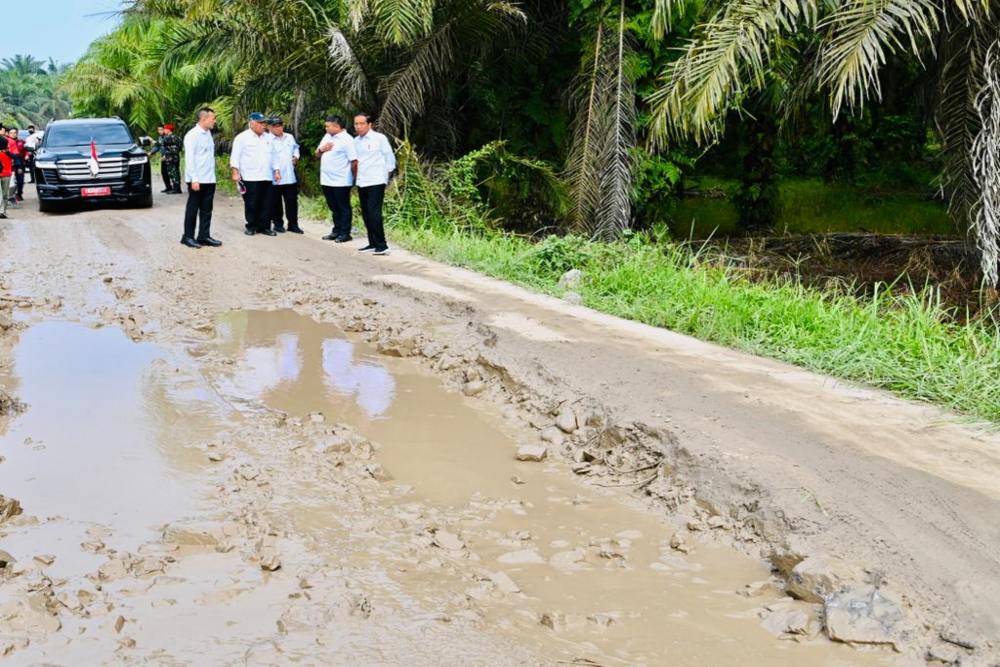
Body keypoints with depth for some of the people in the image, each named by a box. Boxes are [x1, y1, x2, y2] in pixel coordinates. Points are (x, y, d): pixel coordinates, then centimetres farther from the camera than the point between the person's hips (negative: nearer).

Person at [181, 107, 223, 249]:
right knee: (193, 209, 3)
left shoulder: (208, 134, 10)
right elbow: (189, 159, -15)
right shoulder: (192, 135, -12)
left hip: (209, 179, 7)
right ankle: (188, 236, 12)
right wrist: (194, 180, -19)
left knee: (206, 209, 10)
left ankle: (204, 236, 16)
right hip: (197, 180, -7)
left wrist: (212, 175, 10)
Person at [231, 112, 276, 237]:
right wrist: (235, 172, -12)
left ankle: (264, 227, 10)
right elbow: (235, 156, -4)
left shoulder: (267, 138, 15)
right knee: (251, 204, -1)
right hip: (250, 178, -5)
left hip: (266, 177, 5)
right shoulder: (242, 137, -2)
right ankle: (251, 227, 9)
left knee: (266, 204, 3)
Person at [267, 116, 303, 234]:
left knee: (292, 201, 6)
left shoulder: (290, 137, 12)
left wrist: (296, 156, 9)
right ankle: (277, 223, 17)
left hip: (290, 176, 5)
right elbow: (271, 157, -16)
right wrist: (276, 170, -26)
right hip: (275, 178, -4)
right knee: (276, 202, 6)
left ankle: (293, 224, 13)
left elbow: (296, 148, 30)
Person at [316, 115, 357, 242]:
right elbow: (317, 155, 19)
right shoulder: (327, 137, 12)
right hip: (326, 180, 8)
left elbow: (354, 161, -16)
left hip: (341, 182, -8)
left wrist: (353, 177, -9)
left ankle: (345, 233, 7)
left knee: (344, 208, 2)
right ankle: (336, 231, 25)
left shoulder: (347, 140, -13)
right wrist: (321, 149, -3)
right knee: (334, 208, 16)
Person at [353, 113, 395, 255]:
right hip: (361, 183, 7)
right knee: (366, 215, 9)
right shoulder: (356, 141, 10)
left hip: (376, 182, -7)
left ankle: (381, 246, -13)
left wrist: (386, 174, 0)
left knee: (374, 214, -15)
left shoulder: (379, 138, -7)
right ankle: (373, 243, 18)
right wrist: (355, 175, 13)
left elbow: (389, 158, -2)